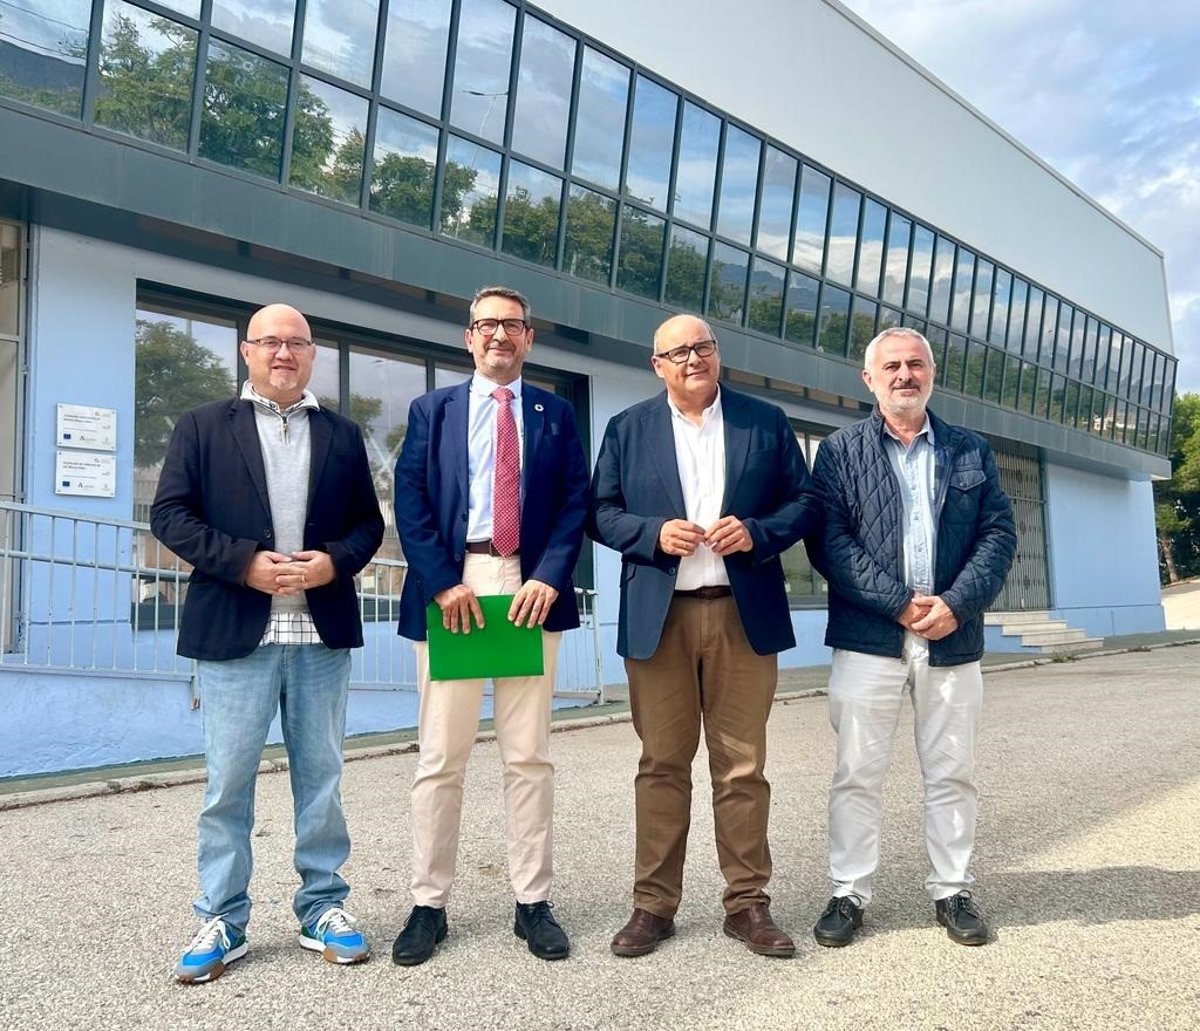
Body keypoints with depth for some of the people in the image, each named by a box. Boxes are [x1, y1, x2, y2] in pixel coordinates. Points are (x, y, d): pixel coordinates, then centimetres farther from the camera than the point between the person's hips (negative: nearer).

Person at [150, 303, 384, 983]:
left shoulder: (343, 435, 13)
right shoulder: (203, 427, 6)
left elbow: (369, 522, 11)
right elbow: (170, 514, -1)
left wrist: (335, 561, -10)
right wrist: (243, 563, -14)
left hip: (322, 631, 2)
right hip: (234, 631, -2)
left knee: (321, 775, 9)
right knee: (229, 781, 3)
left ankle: (323, 908, 21)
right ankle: (222, 921, 16)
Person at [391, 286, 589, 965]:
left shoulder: (556, 414, 14)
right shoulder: (432, 410, 12)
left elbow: (576, 501, 5)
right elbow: (411, 502, 2)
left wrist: (549, 577, -10)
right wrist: (442, 583, -10)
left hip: (531, 587, 1)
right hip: (451, 586, 0)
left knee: (530, 755, 6)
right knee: (441, 756, 4)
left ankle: (533, 901, 15)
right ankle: (430, 904, 14)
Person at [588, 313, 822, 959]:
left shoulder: (766, 422, 9)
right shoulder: (628, 429, 9)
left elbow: (806, 503, 8)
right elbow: (601, 512, 7)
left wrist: (757, 533, -11)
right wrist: (654, 534, -12)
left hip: (744, 615, 0)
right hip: (657, 617, 0)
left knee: (743, 766, 5)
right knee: (662, 764, 5)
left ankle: (747, 903, 17)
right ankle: (653, 904, 16)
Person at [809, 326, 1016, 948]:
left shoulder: (972, 451, 13)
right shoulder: (840, 451, 5)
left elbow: (999, 534, 5)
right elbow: (829, 542, -5)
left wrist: (957, 604, -10)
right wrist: (898, 603, -14)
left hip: (953, 640, 2)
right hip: (868, 639, -2)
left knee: (952, 774, 10)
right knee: (857, 774, 3)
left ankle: (952, 891, 24)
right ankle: (848, 893, 15)